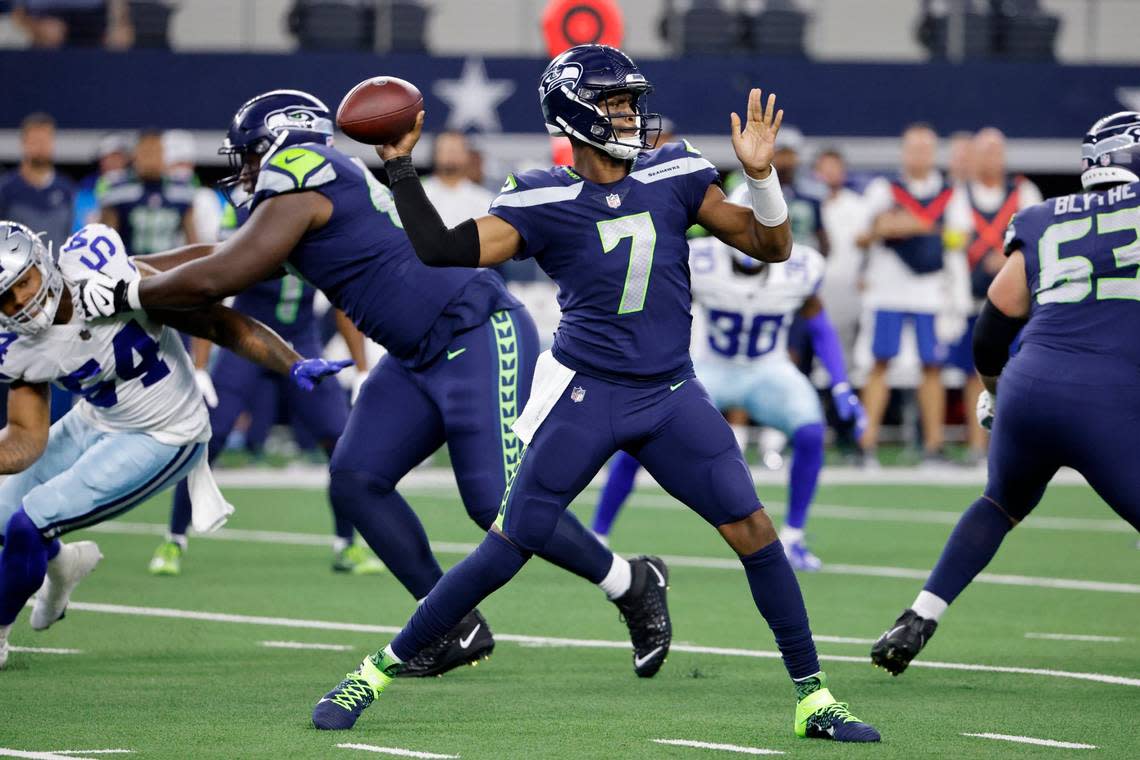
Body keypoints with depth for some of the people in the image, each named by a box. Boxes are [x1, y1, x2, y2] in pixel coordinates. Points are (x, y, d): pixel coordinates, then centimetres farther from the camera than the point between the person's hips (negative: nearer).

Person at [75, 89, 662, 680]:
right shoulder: (333, 185, 18)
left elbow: (215, 280, -13)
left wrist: (128, 295, 0)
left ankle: (631, 584, 6)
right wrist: (118, 269, 24)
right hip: (422, 359, 10)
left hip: (480, 339, -10)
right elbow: (222, 255, 28)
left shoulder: (301, 179, -12)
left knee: (497, 503, -13)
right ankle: (455, 626, 5)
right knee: (356, 479, 1)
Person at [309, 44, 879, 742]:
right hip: (584, 394, -3)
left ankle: (814, 697, 2)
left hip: (670, 395, 3)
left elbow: (772, 247, 4)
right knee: (510, 547, -3)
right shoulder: (542, 201, -5)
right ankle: (379, 671, 9)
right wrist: (400, 166, -17)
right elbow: (443, 250, -13)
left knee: (753, 531, -7)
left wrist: (761, 174, -13)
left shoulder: (673, 177, 2)